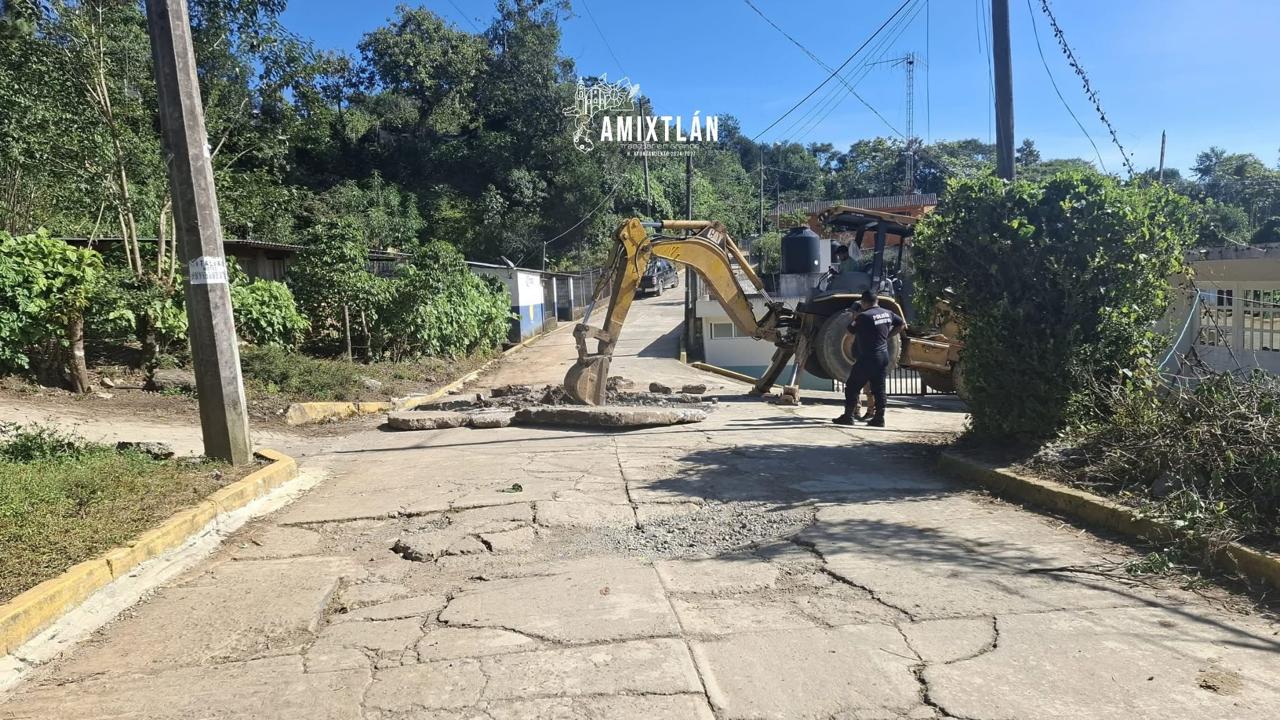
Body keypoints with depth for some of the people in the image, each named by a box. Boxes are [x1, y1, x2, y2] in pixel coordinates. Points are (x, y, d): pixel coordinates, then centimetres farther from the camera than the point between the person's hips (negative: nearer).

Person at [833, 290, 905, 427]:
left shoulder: (864, 316, -17)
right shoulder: (887, 313, 6)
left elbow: (851, 329, -8)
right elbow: (902, 324, 20)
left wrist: (854, 318, 7)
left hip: (868, 358, -7)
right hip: (884, 357, 7)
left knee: (852, 387, 2)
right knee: (879, 388, 11)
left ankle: (848, 416, 4)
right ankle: (879, 418, 12)